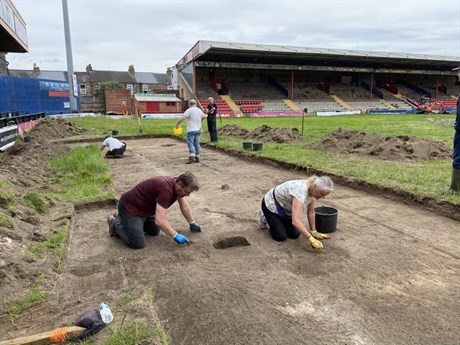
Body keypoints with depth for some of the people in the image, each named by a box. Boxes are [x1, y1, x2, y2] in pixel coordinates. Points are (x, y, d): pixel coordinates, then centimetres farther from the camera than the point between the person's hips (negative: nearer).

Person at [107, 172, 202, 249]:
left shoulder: (178, 184, -5)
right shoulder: (166, 189, -34)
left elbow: (184, 206, 13)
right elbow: (160, 221, -35)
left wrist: (192, 223, 17)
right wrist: (175, 235, -26)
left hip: (143, 207, 10)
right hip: (129, 207, -9)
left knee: (154, 231, 20)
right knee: (138, 244, -15)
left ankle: (122, 218, 30)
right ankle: (115, 224, 9)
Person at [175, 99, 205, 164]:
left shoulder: (189, 110, -11)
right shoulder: (199, 110, 11)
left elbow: (182, 118, -18)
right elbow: (203, 116, 31)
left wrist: (177, 124, -5)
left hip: (191, 130, -6)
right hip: (198, 129, 6)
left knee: (190, 143, -7)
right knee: (197, 143, 10)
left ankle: (192, 157, -18)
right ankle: (197, 157, 11)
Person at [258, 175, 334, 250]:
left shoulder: (313, 190, -15)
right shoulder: (300, 191, -41)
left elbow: (311, 212, -2)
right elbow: (295, 221, -47)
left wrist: (314, 232, -1)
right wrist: (311, 239, -47)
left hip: (286, 208, 8)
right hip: (271, 205, -7)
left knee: (295, 235, -1)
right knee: (281, 237, -12)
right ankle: (265, 218, 13)